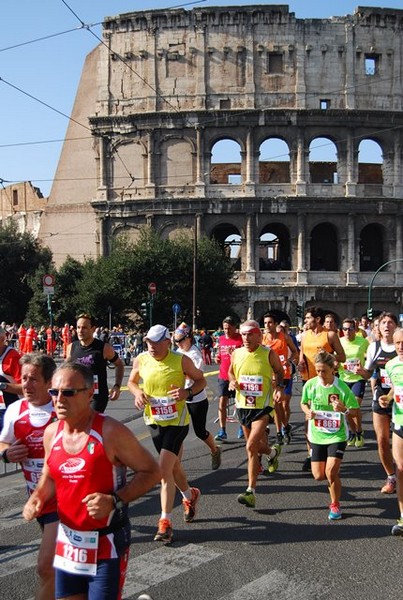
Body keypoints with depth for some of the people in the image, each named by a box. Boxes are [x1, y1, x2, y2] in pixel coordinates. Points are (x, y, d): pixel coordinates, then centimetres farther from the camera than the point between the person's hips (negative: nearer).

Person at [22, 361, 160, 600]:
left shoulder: (111, 432, -18)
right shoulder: (52, 433, 0)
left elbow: (151, 471, -12)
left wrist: (114, 500, -24)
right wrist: (37, 499, -3)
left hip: (106, 545, -6)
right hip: (67, 542, 6)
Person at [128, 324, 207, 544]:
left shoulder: (181, 361, -13)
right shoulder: (140, 360, -4)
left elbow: (200, 380, 0)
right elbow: (132, 381, 13)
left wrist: (187, 392, -19)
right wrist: (138, 393, -9)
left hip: (176, 421, -4)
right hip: (154, 421, 5)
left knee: (164, 469, -14)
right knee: (173, 467, 19)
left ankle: (165, 521, -4)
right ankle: (190, 496, 49)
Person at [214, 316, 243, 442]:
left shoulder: (241, 339, -8)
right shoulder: (221, 339, 9)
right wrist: (218, 359, 0)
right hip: (223, 376, 4)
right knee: (222, 404, -3)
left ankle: (242, 428, 28)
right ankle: (222, 432, -1)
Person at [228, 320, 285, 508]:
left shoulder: (269, 354, -9)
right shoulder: (236, 354, 1)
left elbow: (279, 372, 7)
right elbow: (231, 372, 17)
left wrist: (279, 387, -11)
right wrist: (232, 381, -5)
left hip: (263, 405, -5)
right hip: (242, 405, 5)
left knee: (251, 446, -17)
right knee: (254, 445, 19)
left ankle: (251, 491, -10)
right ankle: (273, 452, 55)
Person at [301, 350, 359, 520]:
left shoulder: (342, 387, -14)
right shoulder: (310, 384, -7)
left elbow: (355, 410, -8)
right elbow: (304, 403, 11)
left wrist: (344, 409, -29)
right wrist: (307, 412, -11)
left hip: (337, 435, -3)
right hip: (317, 436, 3)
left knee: (331, 471, -16)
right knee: (319, 475, 4)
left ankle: (335, 505, 10)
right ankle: (334, 478, 42)